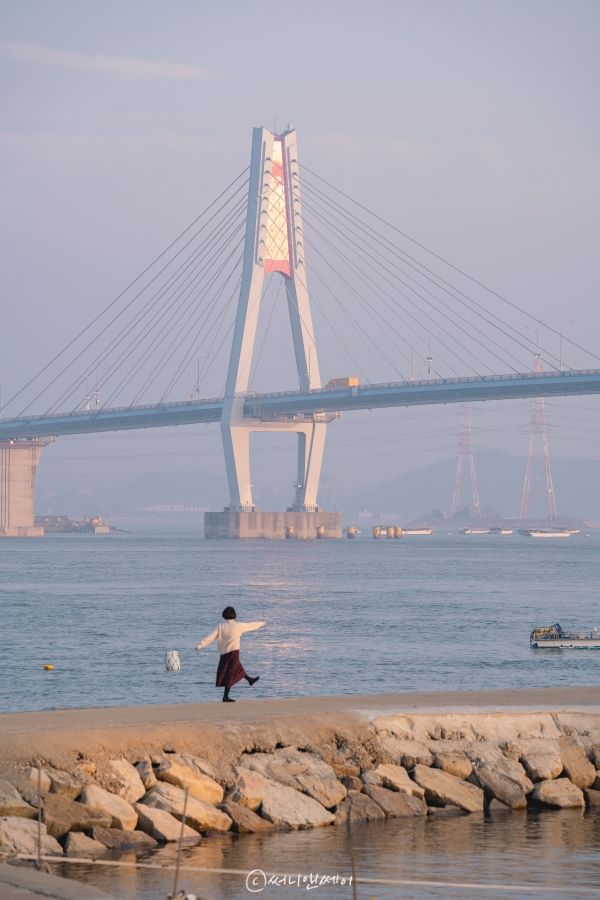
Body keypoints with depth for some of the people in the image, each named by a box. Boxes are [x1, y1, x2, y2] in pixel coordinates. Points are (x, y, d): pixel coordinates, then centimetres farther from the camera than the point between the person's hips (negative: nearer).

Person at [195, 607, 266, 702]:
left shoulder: (220, 626, 0)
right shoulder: (238, 626, -6)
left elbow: (211, 637, -8)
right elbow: (251, 625, 8)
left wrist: (199, 645, -10)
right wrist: (262, 624, 25)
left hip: (223, 653, 5)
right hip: (233, 652, -5)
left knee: (238, 668, 25)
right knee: (231, 675, 0)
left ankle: (250, 680, 46)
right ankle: (225, 697, -3)